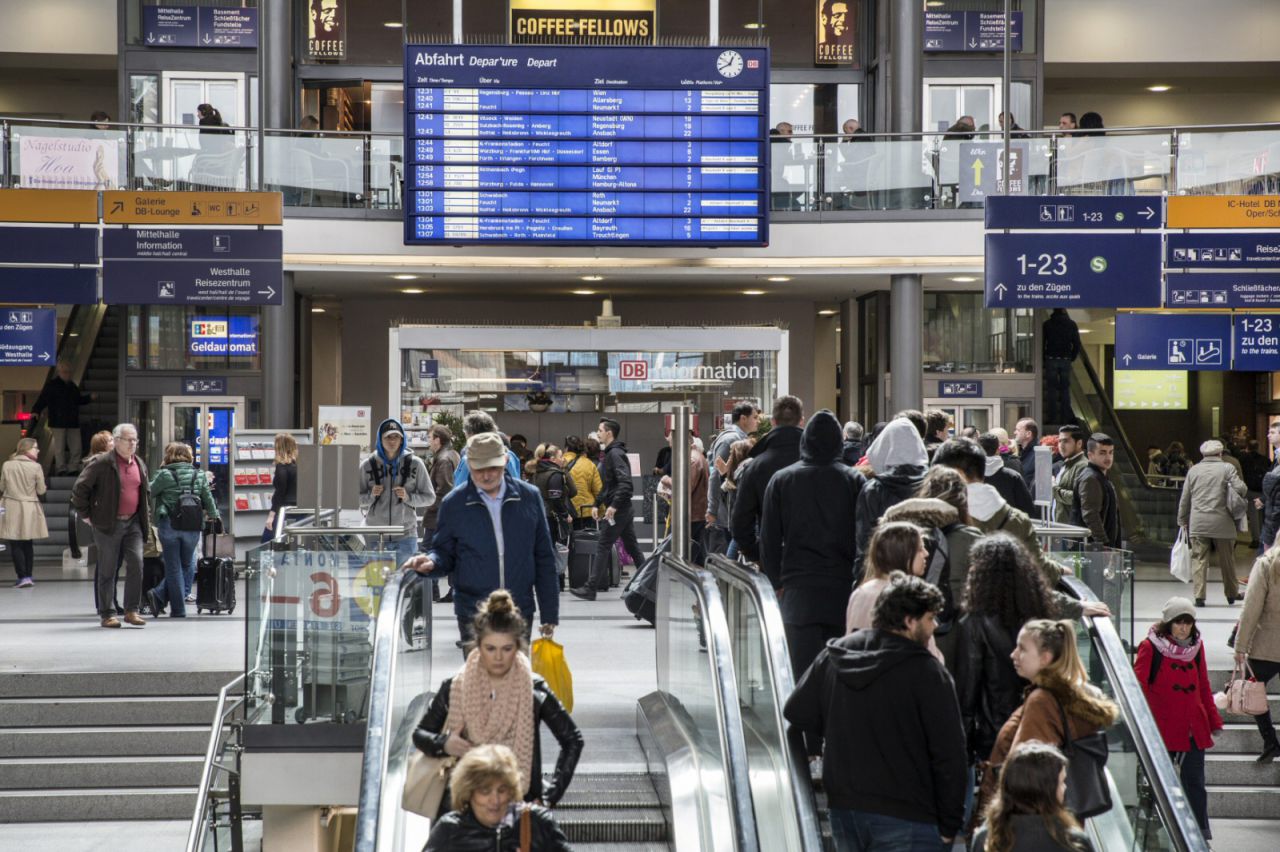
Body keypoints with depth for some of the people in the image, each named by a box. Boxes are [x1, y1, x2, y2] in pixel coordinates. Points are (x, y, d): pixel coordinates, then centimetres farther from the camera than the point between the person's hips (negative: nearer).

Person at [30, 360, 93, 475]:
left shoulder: (72, 386, 15)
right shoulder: (51, 385, -4)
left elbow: (79, 400, 26)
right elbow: (42, 399, -10)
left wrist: (89, 397, 10)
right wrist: (35, 411, -22)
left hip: (73, 422, 6)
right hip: (58, 422, -6)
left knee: (76, 448, 4)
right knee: (60, 447, -3)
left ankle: (73, 469, 11)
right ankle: (61, 469, 2)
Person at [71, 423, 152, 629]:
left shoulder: (140, 465, 12)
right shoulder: (101, 464, -8)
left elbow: (146, 493, 25)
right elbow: (79, 489, -6)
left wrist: (147, 518, 17)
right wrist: (86, 514, -4)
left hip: (133, 523, 5)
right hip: (108, 525, -5)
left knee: (136, 564, -6)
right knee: (107, 570, 2)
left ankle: (131, 610, 2)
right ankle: (106, 614, 9)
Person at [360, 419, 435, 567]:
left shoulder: (414, 464, 2)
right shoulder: (368, 465, 3)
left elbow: (430, 497, 6)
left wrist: (408, 497, -10)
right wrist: (371, 495, -11)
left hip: (405, 536, 0)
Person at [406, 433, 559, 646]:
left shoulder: (529, 497, 1)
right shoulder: (453, 504, -2)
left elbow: (544, 558, 6)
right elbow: (445, 554, 8)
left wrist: (550, 613, 5)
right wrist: (432, 561, -17)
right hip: (473, 616, -1)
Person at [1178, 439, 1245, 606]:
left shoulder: (1193, 470, 8)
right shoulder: (1227, 468, 0)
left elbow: (1185, 498, 10)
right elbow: (1240, 488, -11)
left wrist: (1182, 520, 20)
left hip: (1197, 523, 1)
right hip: (1222, 523, -1)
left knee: (1199, 559, 1)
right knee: (1227, 560, 11)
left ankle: (1199, 596, -5)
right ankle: (1232, 594, 22)